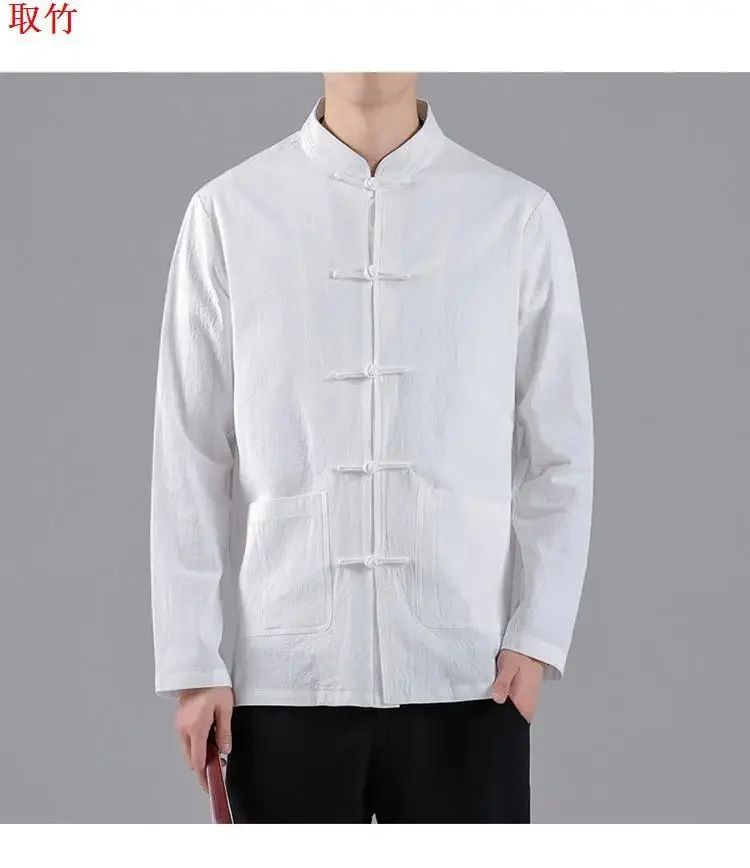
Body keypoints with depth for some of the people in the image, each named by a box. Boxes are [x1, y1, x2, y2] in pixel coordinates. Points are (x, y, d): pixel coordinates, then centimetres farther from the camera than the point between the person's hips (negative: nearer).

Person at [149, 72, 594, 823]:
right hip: (285, 674, 0)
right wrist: (192, 661, -1)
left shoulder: (517, 216, 0)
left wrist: (537, 635, -5)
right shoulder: (229, 212, -1)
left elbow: (561, 455, 3)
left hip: (465, 675, 0)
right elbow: (190, 457, 1)